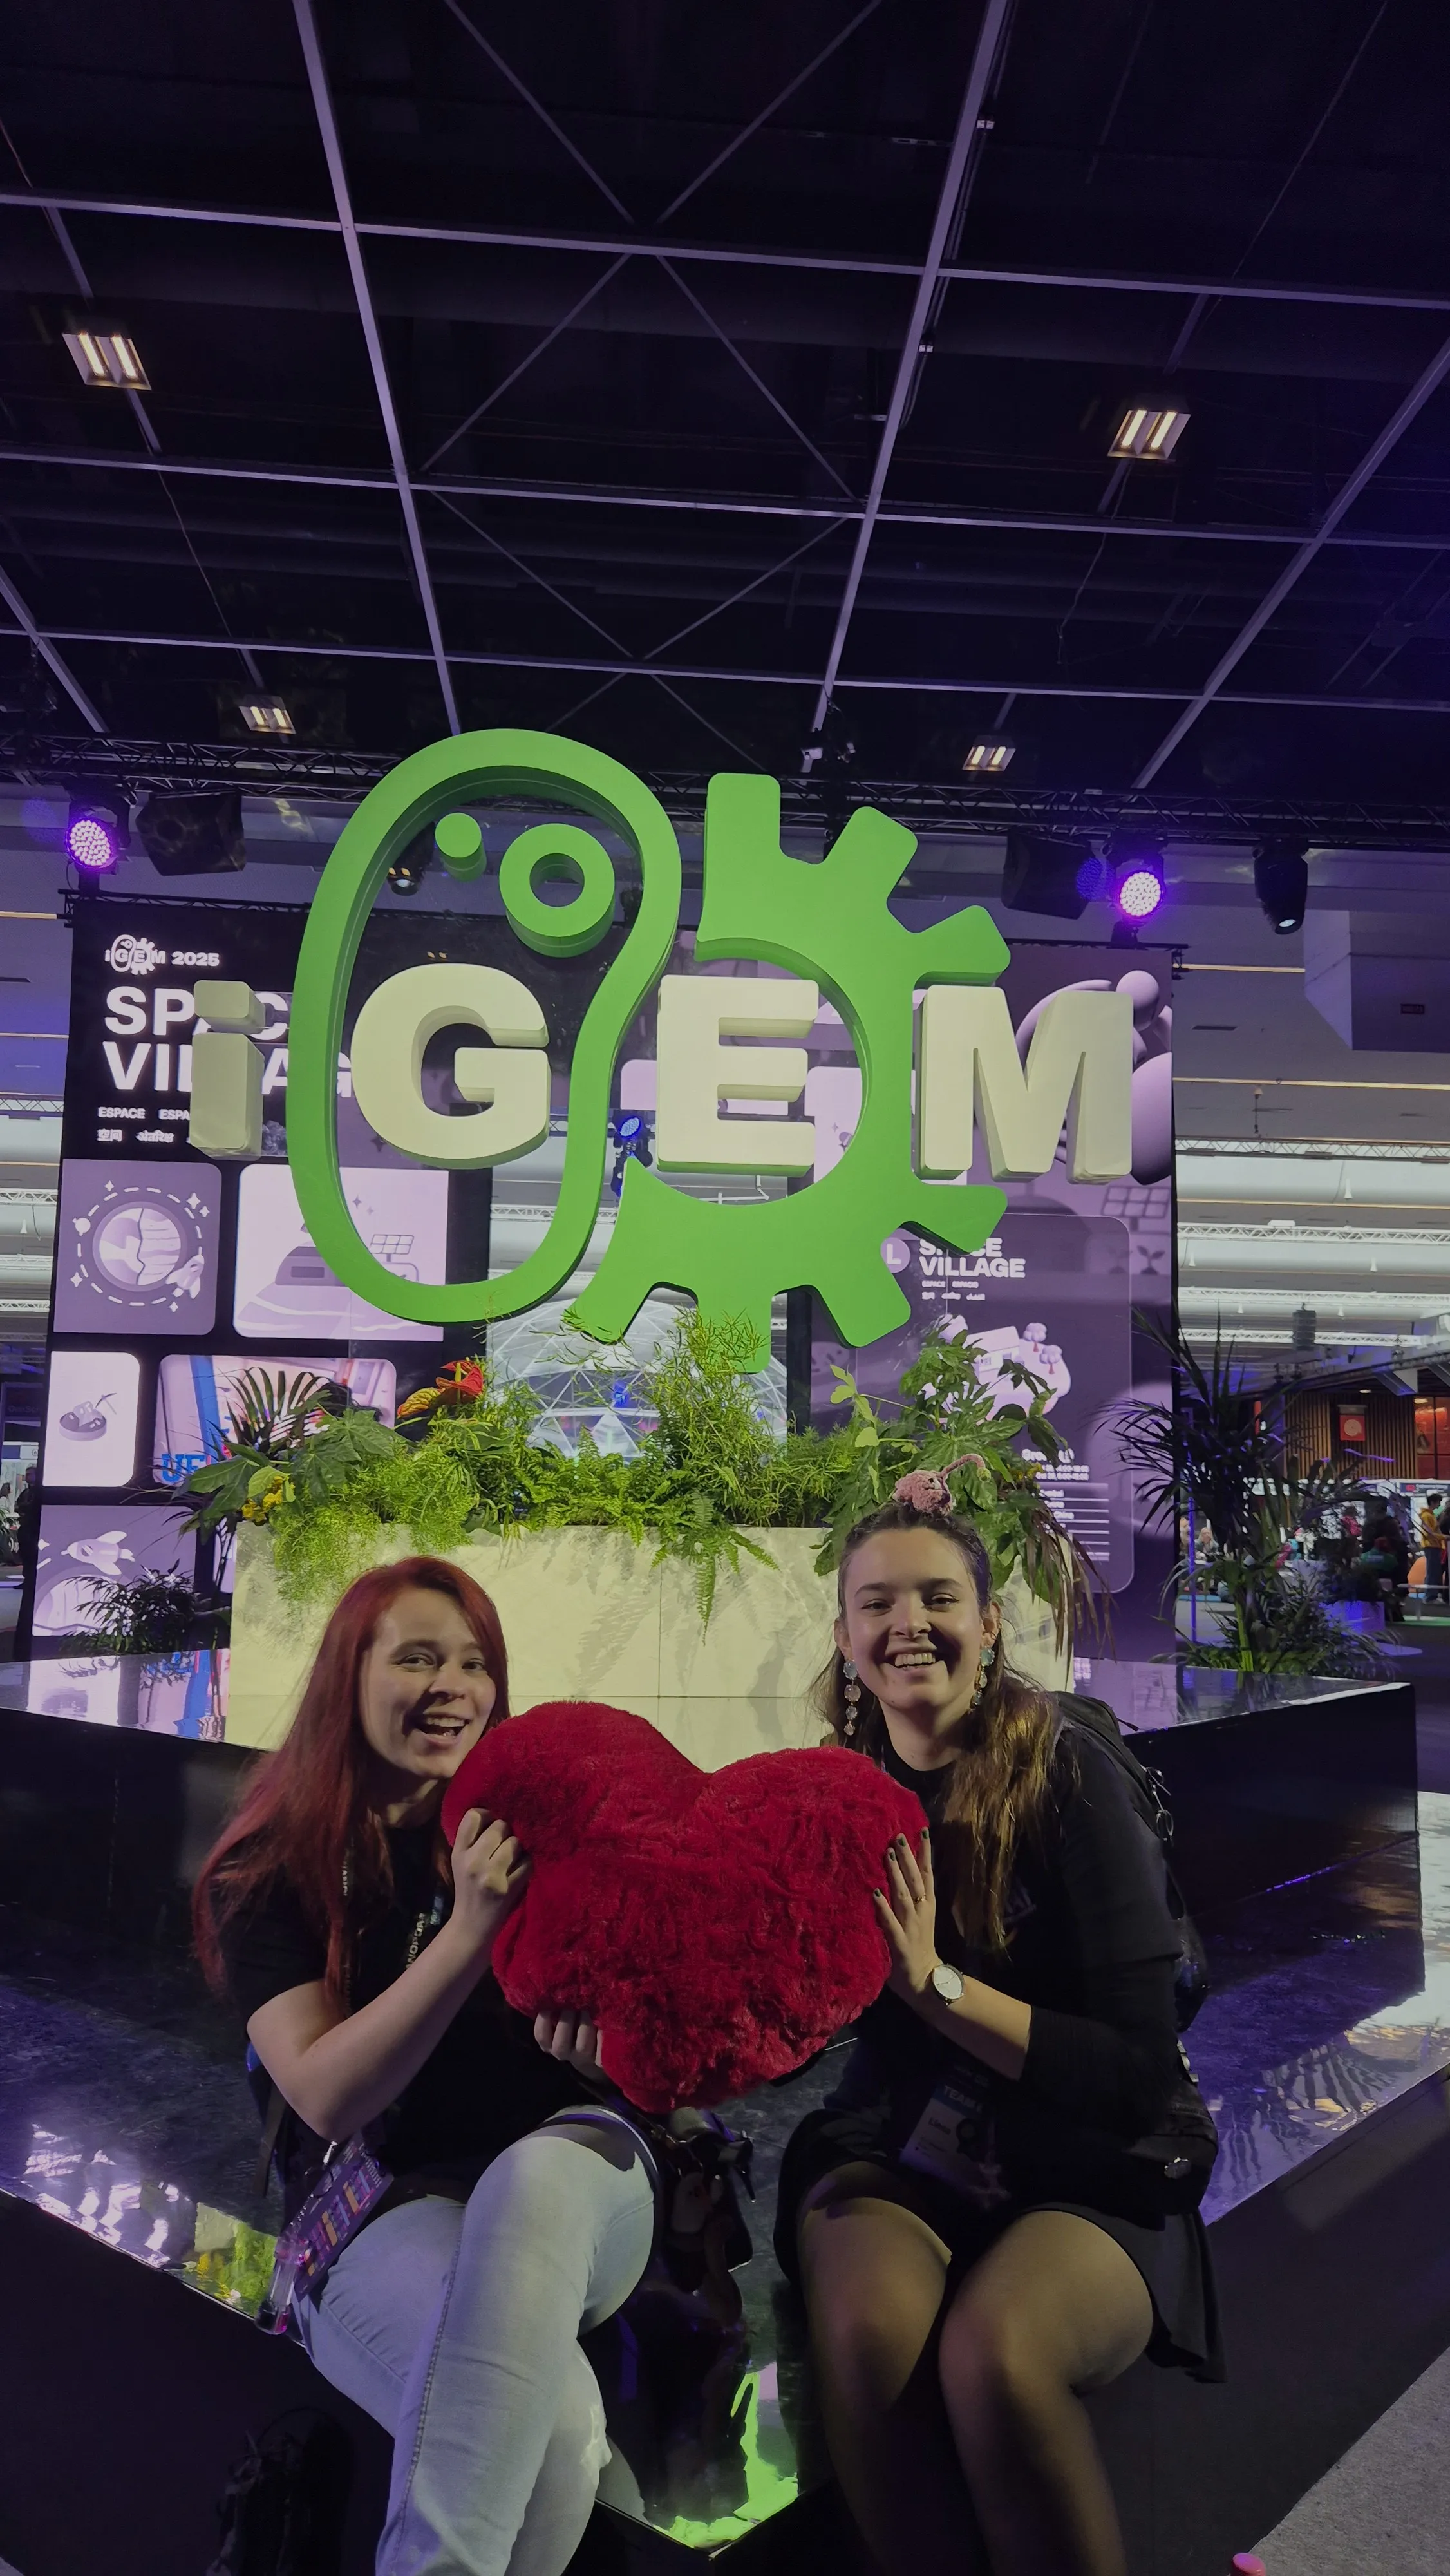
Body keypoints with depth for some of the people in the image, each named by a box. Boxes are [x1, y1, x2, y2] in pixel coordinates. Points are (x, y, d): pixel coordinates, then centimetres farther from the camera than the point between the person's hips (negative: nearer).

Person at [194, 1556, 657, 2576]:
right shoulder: (268, 1874, -2)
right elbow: (328, 2097, -13)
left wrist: (607, 2030, -23)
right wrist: (472, 1928, -26)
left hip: (567, 2180, 3)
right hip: (378, 2204, -2)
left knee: (534, 2172, -37)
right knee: (556, 2420, -35)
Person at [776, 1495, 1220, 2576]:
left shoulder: (1065, 1776, -13)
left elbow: (1142, 2074, -15)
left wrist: (933, 1981, -25)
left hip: (1082, 2172, -2)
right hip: (891, 2151, 3)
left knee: (994, 2352, -32)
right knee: (866, 2327, -29)